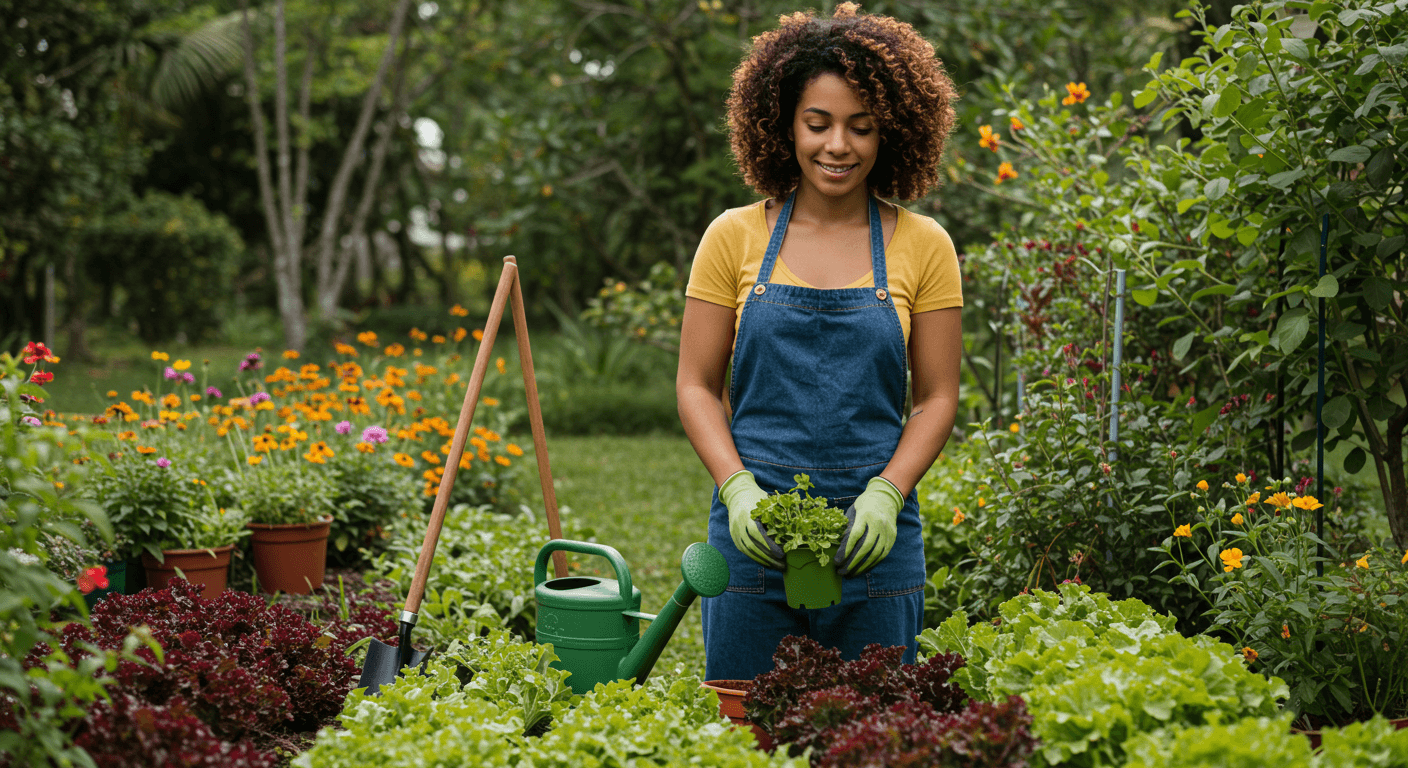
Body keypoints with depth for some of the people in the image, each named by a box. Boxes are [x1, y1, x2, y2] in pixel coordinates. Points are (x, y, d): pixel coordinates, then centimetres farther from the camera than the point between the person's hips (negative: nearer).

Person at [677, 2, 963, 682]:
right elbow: (696, 385, 4)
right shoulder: (735, 237, 3)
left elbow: (937, 396, 5)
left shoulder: (922, 246, 4)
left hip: (874, 535, 0)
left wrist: (886, 493, -11)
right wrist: (739, 489, -12)